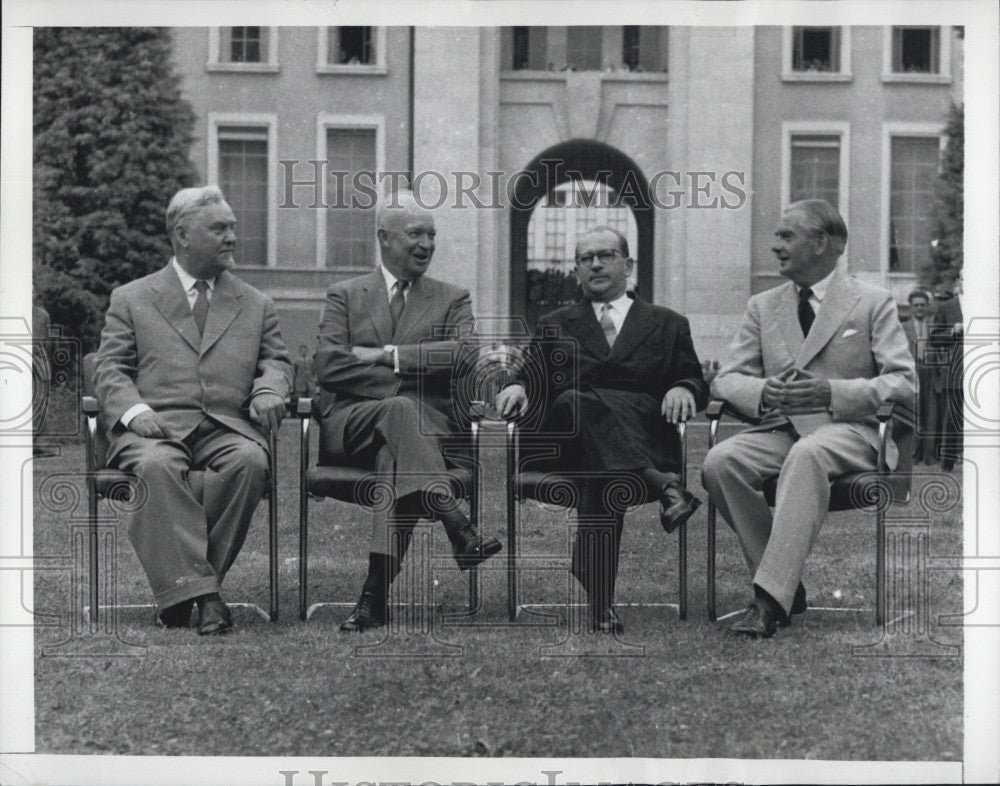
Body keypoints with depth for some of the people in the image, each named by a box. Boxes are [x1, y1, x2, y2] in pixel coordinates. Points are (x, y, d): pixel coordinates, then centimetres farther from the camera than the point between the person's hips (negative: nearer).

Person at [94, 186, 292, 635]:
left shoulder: (255, 306, 24)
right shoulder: (131, 300, 16)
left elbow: (276, 361, 22)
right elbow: (110, 369, 10)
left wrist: (269, 391, -3)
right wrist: (133, 410, -11)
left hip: (227, 425, 2)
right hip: (156, 426, -2)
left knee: (250, 462, -34)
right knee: (157, 466, -37)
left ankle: (182, 585, -27)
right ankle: (200, 594, -41)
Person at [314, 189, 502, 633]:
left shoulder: (452, 300, 20)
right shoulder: (344, 297, 17)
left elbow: (466, 353, -2)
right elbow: (328, 367, 0)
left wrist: (388, 356, -7)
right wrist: (407, 384, -9)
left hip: (427, 425, 1)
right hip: (351, 424, -1)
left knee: (398, 457, -36)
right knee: (400, 410, -36)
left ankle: (376, 592, -45)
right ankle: (457, 528, -52)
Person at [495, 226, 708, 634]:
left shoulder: (667, 325, 26)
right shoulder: (554, 326, 29)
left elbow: (696, 383, 16)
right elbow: (534, 379, 17)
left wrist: (684, 389, -9)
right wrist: (519, 387, -8)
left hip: (644, 437, 0)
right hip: (567, 444, 0)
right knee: (577, 402, -37)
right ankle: (662, 483, -51)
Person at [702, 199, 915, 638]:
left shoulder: (872, 304, 7)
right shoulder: (763, 307, 19)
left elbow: (904, 384, -1)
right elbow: (725, 379, 14)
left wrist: (833, 393, -17)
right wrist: (762, 392, -11)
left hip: (849, 430, -4)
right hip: (781, 428, 4)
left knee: (806, 455, -40)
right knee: (720, 462, -28)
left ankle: (771, 597, -44)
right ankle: (787, 586, -17)